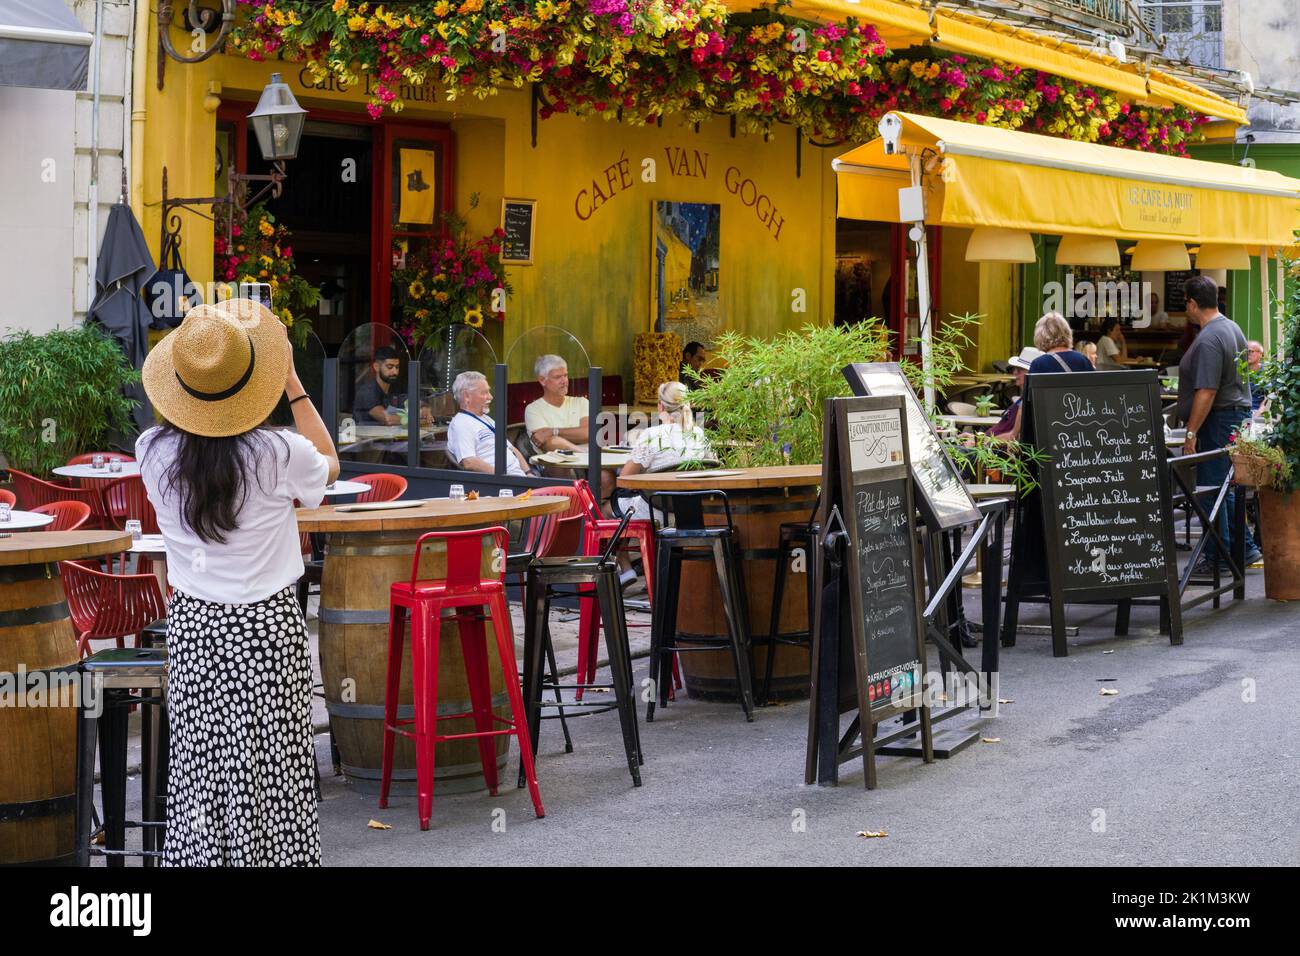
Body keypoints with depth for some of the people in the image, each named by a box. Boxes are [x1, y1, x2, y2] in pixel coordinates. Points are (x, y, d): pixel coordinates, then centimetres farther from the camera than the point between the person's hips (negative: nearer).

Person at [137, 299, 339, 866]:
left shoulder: (155, 452, -8)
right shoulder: (279, 454, -16)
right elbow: (329, 465, 8)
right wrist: (292, 385, 6)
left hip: (192, 626, 3)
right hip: (266, 625, -3)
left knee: (200, 766, 10)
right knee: (268, 773, 6)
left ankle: (198, 857, 17)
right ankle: (267, 856, 12)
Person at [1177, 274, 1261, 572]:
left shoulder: (1208, 340, -19)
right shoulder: (1232, 327, 14)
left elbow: (1207, 392, -24)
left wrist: (1191, 433, -20)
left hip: (1219, 420, -10)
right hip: (1239, 411, 10)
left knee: (1211, 490, -3)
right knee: (1223, 489, 16)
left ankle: (1217, 557, 2)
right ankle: (1244, 548, 19)